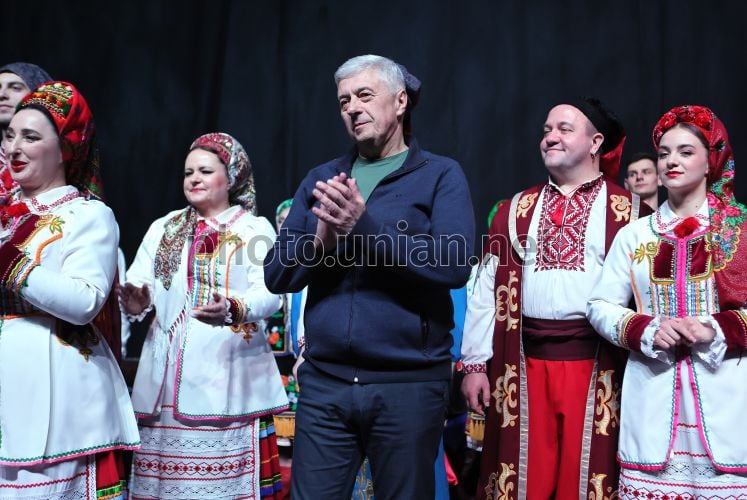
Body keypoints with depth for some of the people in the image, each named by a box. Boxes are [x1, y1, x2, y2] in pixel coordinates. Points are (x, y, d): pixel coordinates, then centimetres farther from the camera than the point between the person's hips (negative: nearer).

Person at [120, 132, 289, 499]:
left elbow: (268, 294, -8)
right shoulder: (162, 228, 17)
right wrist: (135, 302, -17)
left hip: (228, 373, -3)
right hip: (167, 374, 4)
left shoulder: (257, 229, 5)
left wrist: (231, 310, -29)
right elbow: (136, 285, 7)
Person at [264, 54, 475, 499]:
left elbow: (454, 264, -16)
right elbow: (277, 274, 6)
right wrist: (322, 240, -13)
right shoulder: (321, 179, 12)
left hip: (408, 382, -3)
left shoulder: (440, 175, 0)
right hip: (324, 380, 3)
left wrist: (364, 226, -19)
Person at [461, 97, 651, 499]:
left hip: (596, 364, -2)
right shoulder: (517, 209, 12)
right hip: (525, 362, 3)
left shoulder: (627, 211, 3)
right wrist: (475, 363, 5)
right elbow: (486, 288, 10)